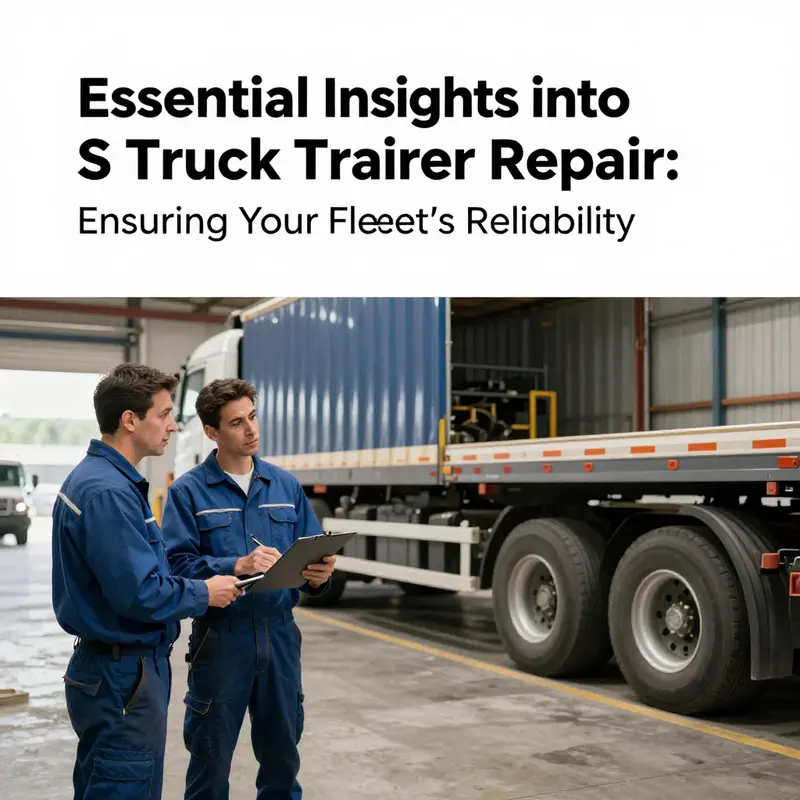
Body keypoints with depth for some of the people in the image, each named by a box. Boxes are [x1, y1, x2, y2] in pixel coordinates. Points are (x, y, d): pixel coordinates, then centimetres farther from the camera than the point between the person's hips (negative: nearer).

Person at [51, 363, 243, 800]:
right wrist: (204, 594, -11)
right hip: (124, 676, -10)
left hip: (113, 667, 10)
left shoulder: (98, 477, 10)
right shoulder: (108, 492, -23)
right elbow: (139, 594, -26)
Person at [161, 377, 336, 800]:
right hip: (220, 638, -3)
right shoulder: (188, 491, -5)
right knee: (211, 758, 10)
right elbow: (178, 566, -14)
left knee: (282, 753, 16)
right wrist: (238, 567, -27)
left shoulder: (286, 485, 7)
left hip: (280, 634, 4)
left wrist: (319, 574, -14)